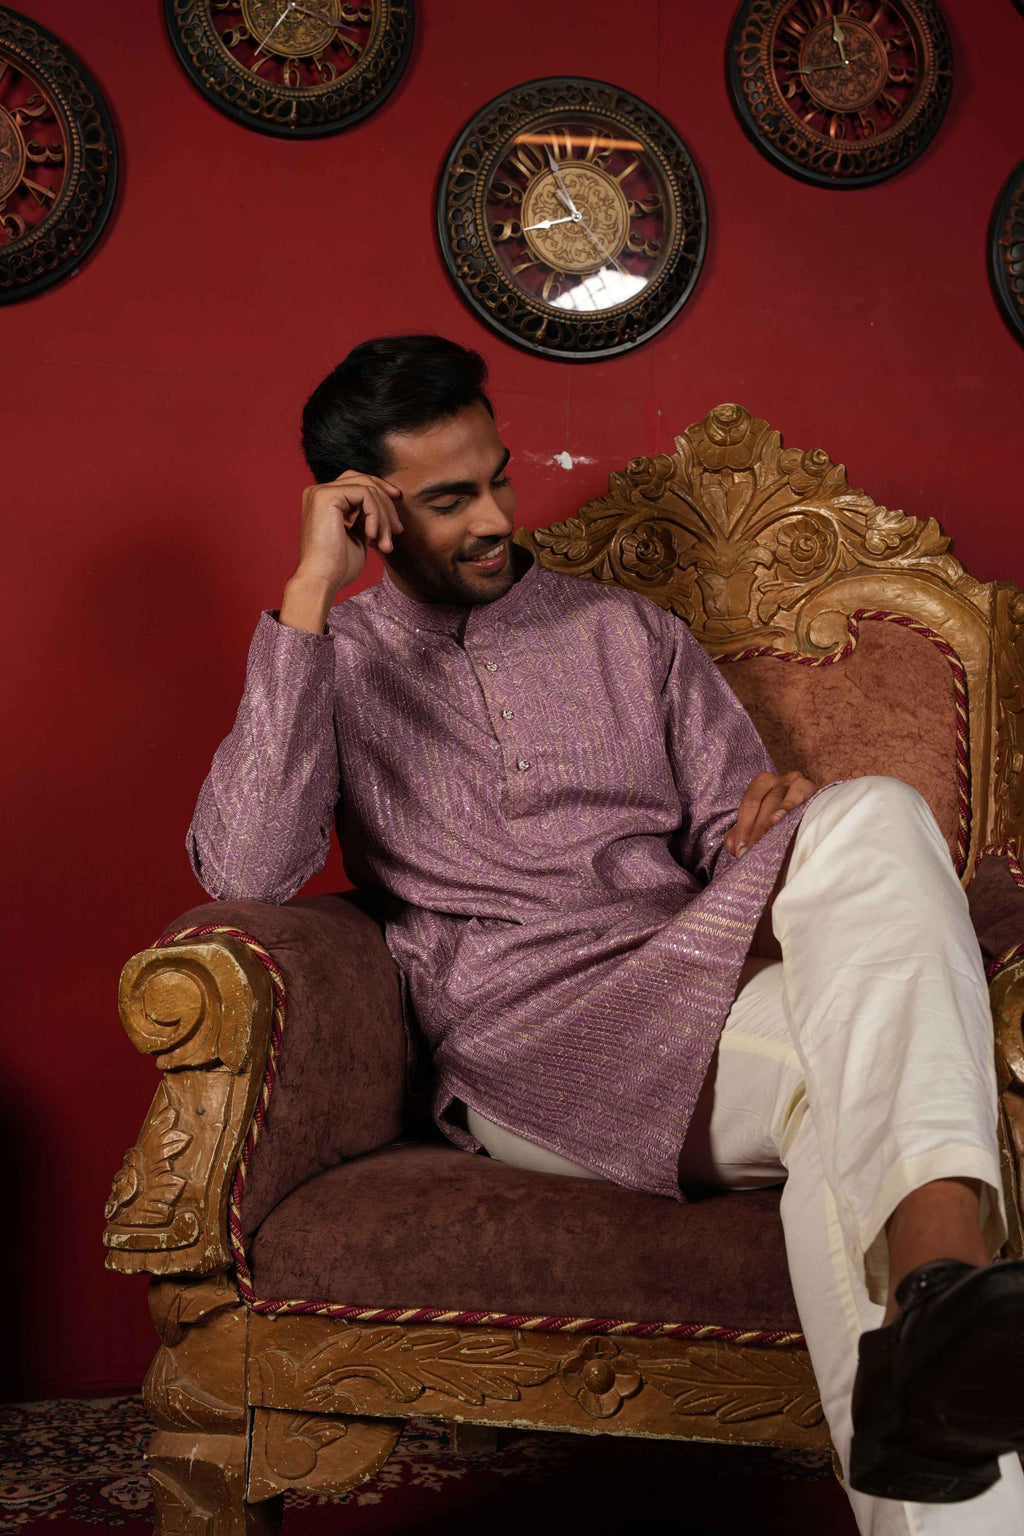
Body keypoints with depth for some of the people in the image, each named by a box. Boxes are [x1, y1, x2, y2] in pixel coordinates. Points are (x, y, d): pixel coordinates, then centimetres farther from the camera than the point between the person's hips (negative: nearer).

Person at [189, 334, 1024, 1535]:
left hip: (701, 1007, 4)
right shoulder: (331, 668, 14)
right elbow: (243, 873, -6)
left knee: (870, 817, -31)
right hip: (526, 1054, -3)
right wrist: (310, 593, -8)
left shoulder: (630, 635, 23)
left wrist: (790, 821, -9)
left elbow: (739, 832, 18)